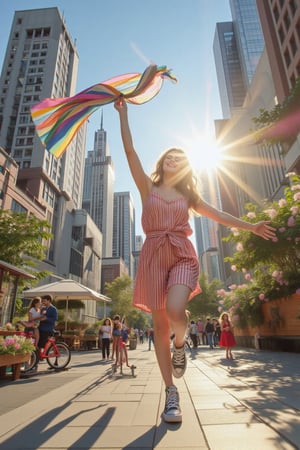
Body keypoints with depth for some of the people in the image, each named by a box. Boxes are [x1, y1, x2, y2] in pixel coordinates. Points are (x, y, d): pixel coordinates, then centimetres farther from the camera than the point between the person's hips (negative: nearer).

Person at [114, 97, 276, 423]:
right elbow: (130, 151, 5)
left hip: (183, 255, 0)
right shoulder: (148, 188, 12)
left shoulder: (187, 195, 18)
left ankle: (179, 346, 10)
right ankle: (171, 395, 14)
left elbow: (217, 215, 21)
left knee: (175, 310, -27)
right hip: (153, 256, 0)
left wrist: (251, 226, 18)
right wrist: (123, 114, 6)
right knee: (160, 325, -1)